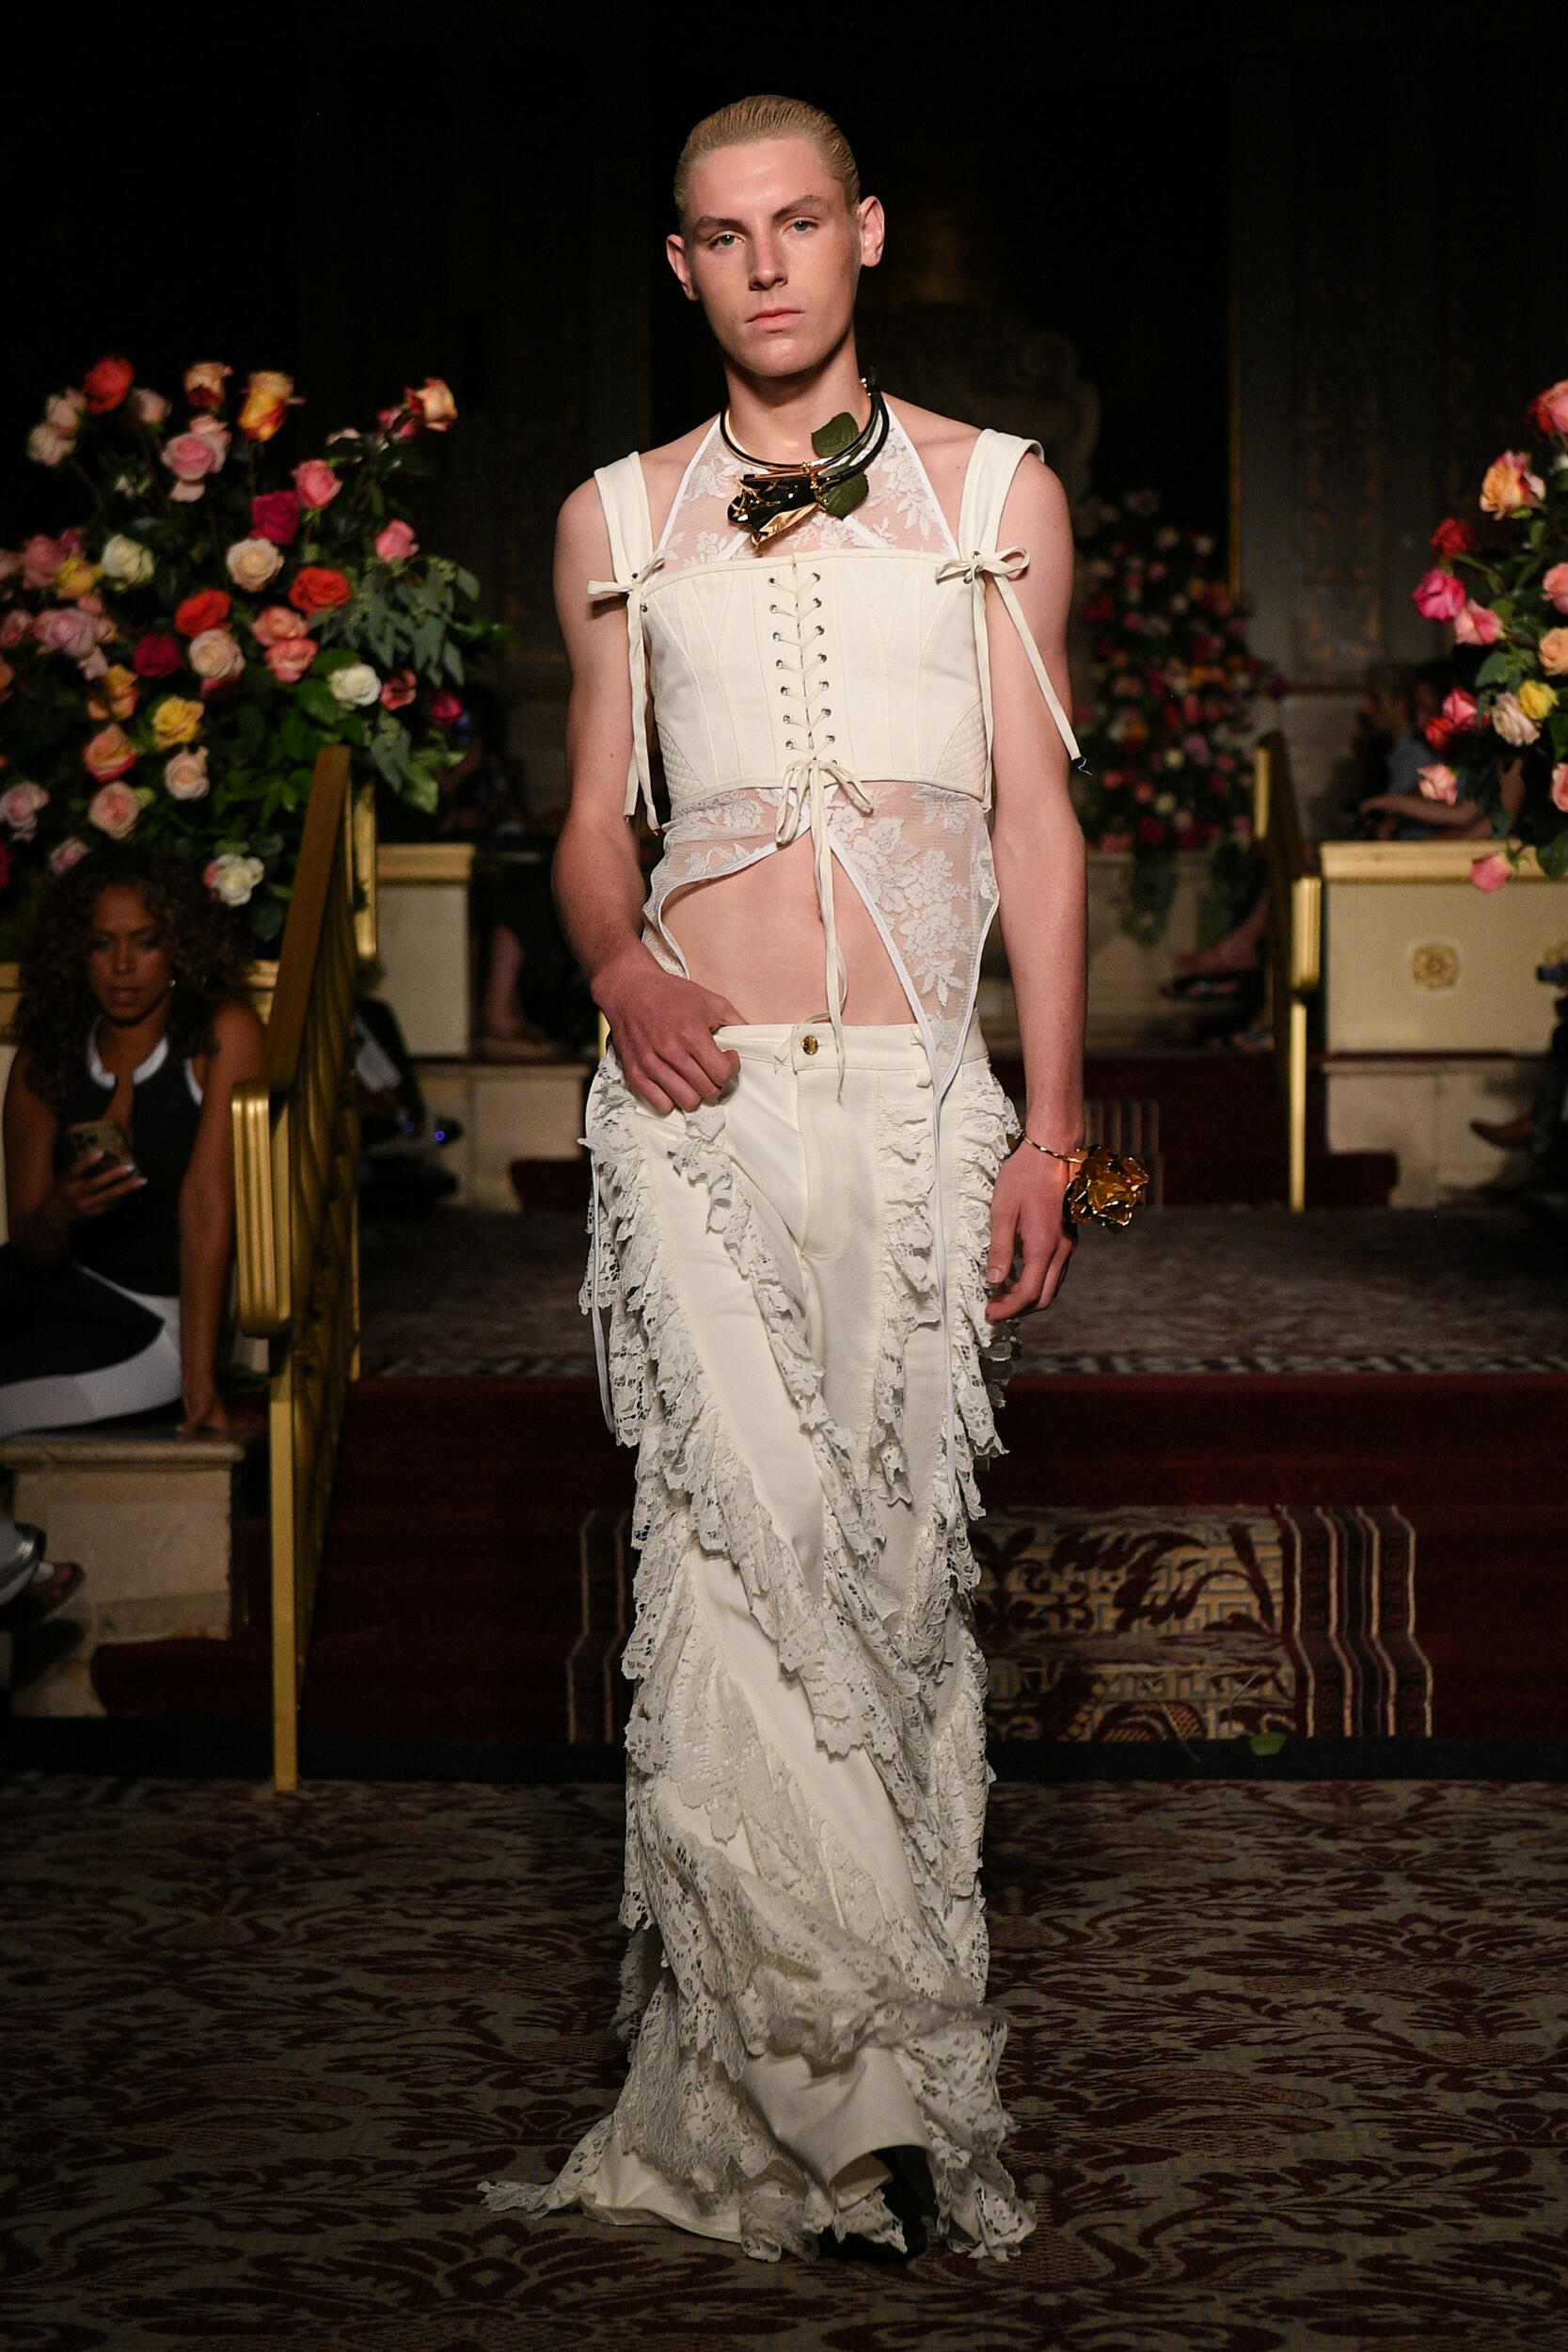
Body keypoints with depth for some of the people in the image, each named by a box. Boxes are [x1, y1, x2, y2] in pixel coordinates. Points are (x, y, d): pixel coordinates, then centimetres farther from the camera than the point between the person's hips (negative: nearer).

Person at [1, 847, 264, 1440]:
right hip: (61, 1278, 5)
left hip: (154, 1321, -5)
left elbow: (207, 1205, -18)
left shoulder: (224, 1034, -9)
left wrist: (200, 1386, -23)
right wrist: (56, 1215, -25)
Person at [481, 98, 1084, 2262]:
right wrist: (618, 966, -5)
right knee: (748, 1546, -12)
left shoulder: (998, 493, 13)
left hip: (914, 1099, 0)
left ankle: (749, 2090, 5)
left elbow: (1038, 820, 11)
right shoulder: (619, 522, 15)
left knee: (895, 1558, -4)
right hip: (697, 1098, 0)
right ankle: (868, 2086, -5)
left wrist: (1050, 1131, 4)